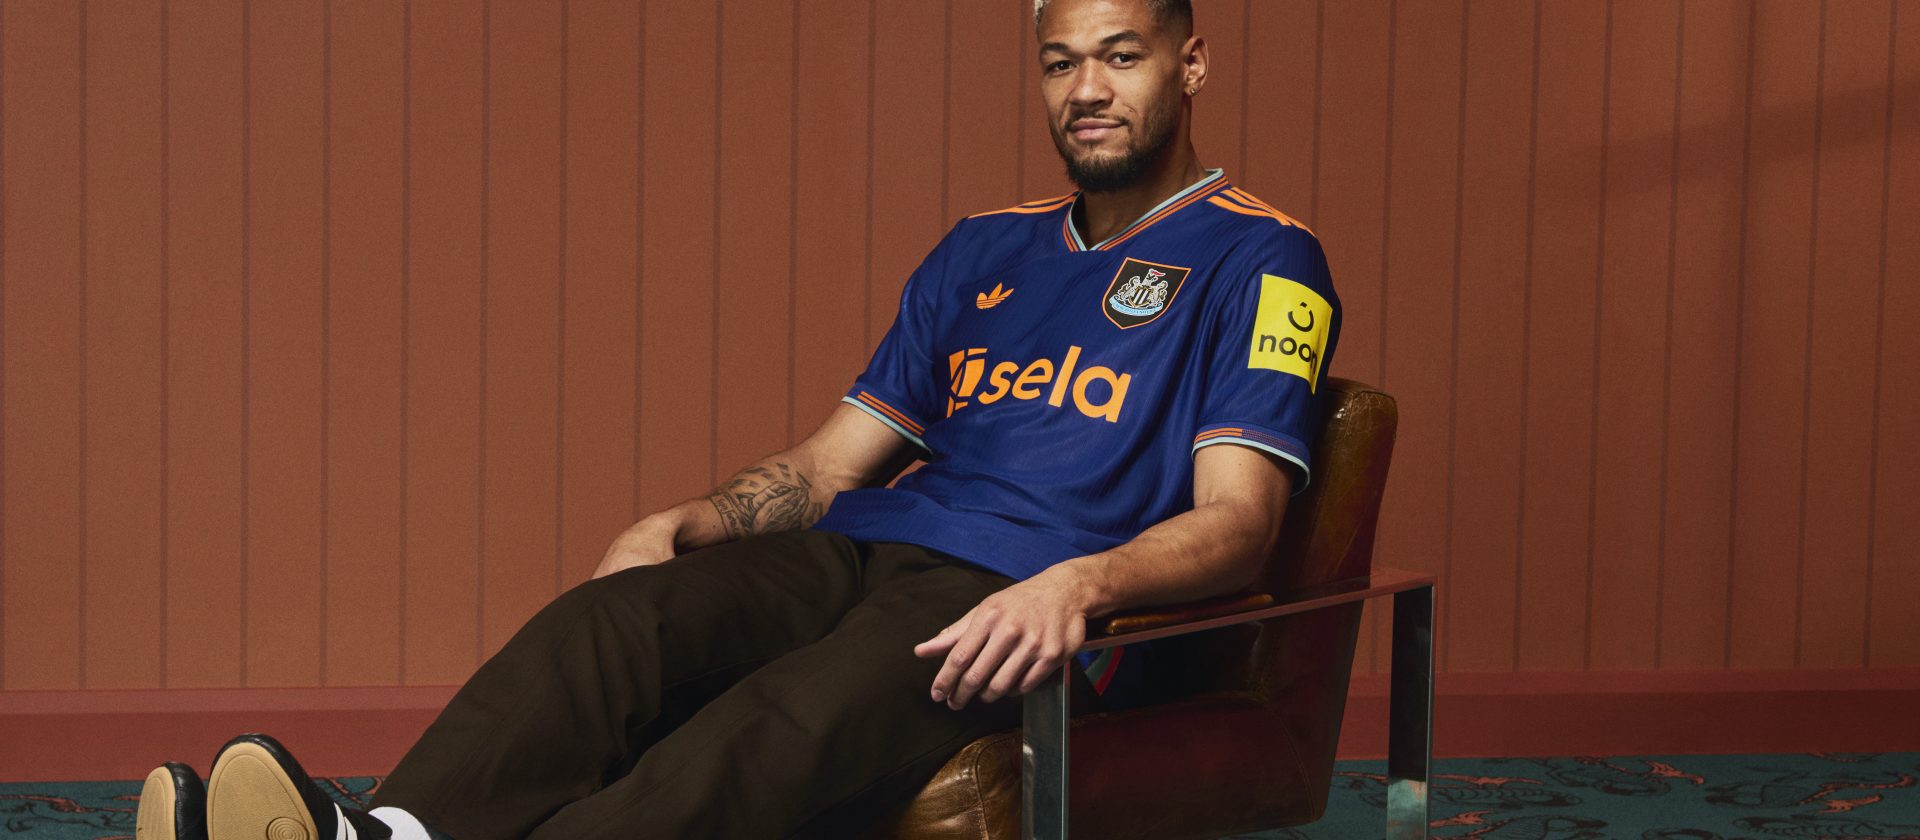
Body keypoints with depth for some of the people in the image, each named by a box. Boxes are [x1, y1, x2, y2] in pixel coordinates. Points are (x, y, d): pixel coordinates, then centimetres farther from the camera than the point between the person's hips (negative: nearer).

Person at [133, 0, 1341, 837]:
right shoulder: (984, 250, 26)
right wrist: (681, 526, 5)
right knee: (615, 619, -24)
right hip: (865, 552, 7)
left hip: (1015, 607, -6)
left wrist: (1080, 582, -27)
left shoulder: (1256, 260, 6)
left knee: (793, 721, -37)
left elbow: (1236, 519, -7)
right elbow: (835, 458, 24)